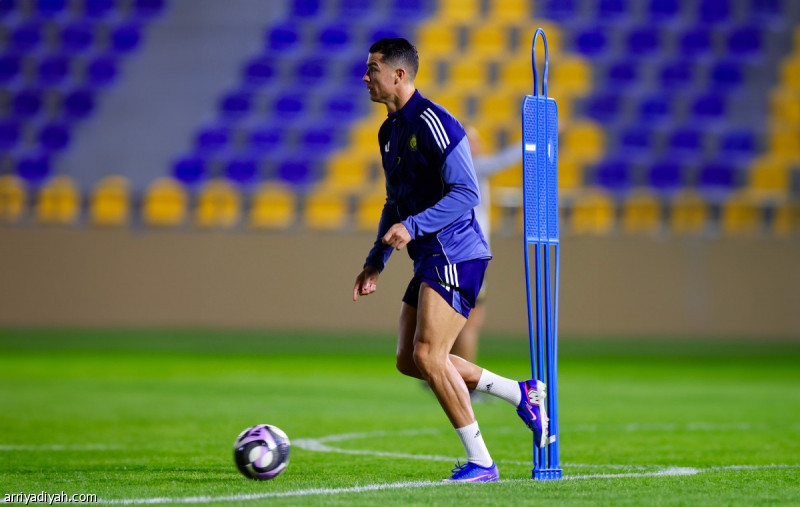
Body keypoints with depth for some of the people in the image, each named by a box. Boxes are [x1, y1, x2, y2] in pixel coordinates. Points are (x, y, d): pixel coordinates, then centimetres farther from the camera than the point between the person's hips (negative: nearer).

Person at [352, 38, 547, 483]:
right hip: (430, 261, 10)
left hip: (455, 256, -10)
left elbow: (466, 192, -20)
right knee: (409, 361, 9)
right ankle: (523, 395, 18)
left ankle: (481, 462, -7)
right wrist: (376, 263, 21)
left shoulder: (433, 123, -15)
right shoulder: (390, 131, 16)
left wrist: (412, 227, -26)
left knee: (428, 355, -16)